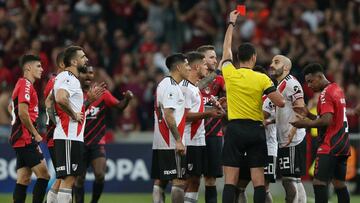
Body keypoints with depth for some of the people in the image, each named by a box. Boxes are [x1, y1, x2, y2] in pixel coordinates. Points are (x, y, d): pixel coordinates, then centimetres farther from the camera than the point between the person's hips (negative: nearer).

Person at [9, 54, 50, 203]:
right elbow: (23, 113, -20)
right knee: (43, 175, -13)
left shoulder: (22, 84, 20)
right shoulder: (26, 84, -10)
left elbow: (11, 107, 27)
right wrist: (36, 134, -12)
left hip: (20, 140, 10)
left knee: (23, 179, 6)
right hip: (26, 138, -10)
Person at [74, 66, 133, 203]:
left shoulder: (102, 93, 1)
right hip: (80, 143, 1)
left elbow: (119, 106, -6)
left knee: (100, 175, -14)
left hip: (97, 143, -1)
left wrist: (126, 99, -25)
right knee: (79, 178, 4)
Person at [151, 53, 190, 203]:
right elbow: (168, 115, -20)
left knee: (159, 181, 7)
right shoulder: (171, 86, -13)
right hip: (171, 144, -10)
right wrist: (178, 140, -19)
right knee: (179, 181, -8)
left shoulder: (164, 84, 18)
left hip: (159, 144, 10)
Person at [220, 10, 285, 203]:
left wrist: (231, 23, 28)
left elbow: (226, 49, 17)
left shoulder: (230, 74, 0)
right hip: (256, 130, 0)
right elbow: (280, 102, -5)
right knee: (258, 179, 2)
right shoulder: (262, 79, -4)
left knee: (230, 180, -3)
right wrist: (271, 90, 16)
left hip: (234, 129, 0)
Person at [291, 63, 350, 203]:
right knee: (339, 183, 12)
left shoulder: (325, 93, -12)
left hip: (330, 144, -10)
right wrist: (309, 115, 10)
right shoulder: (337, 89, 16)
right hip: (343, 143, 10)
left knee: (319, 182, -14)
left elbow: (327, 120, -22)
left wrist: (306, 124, -13)